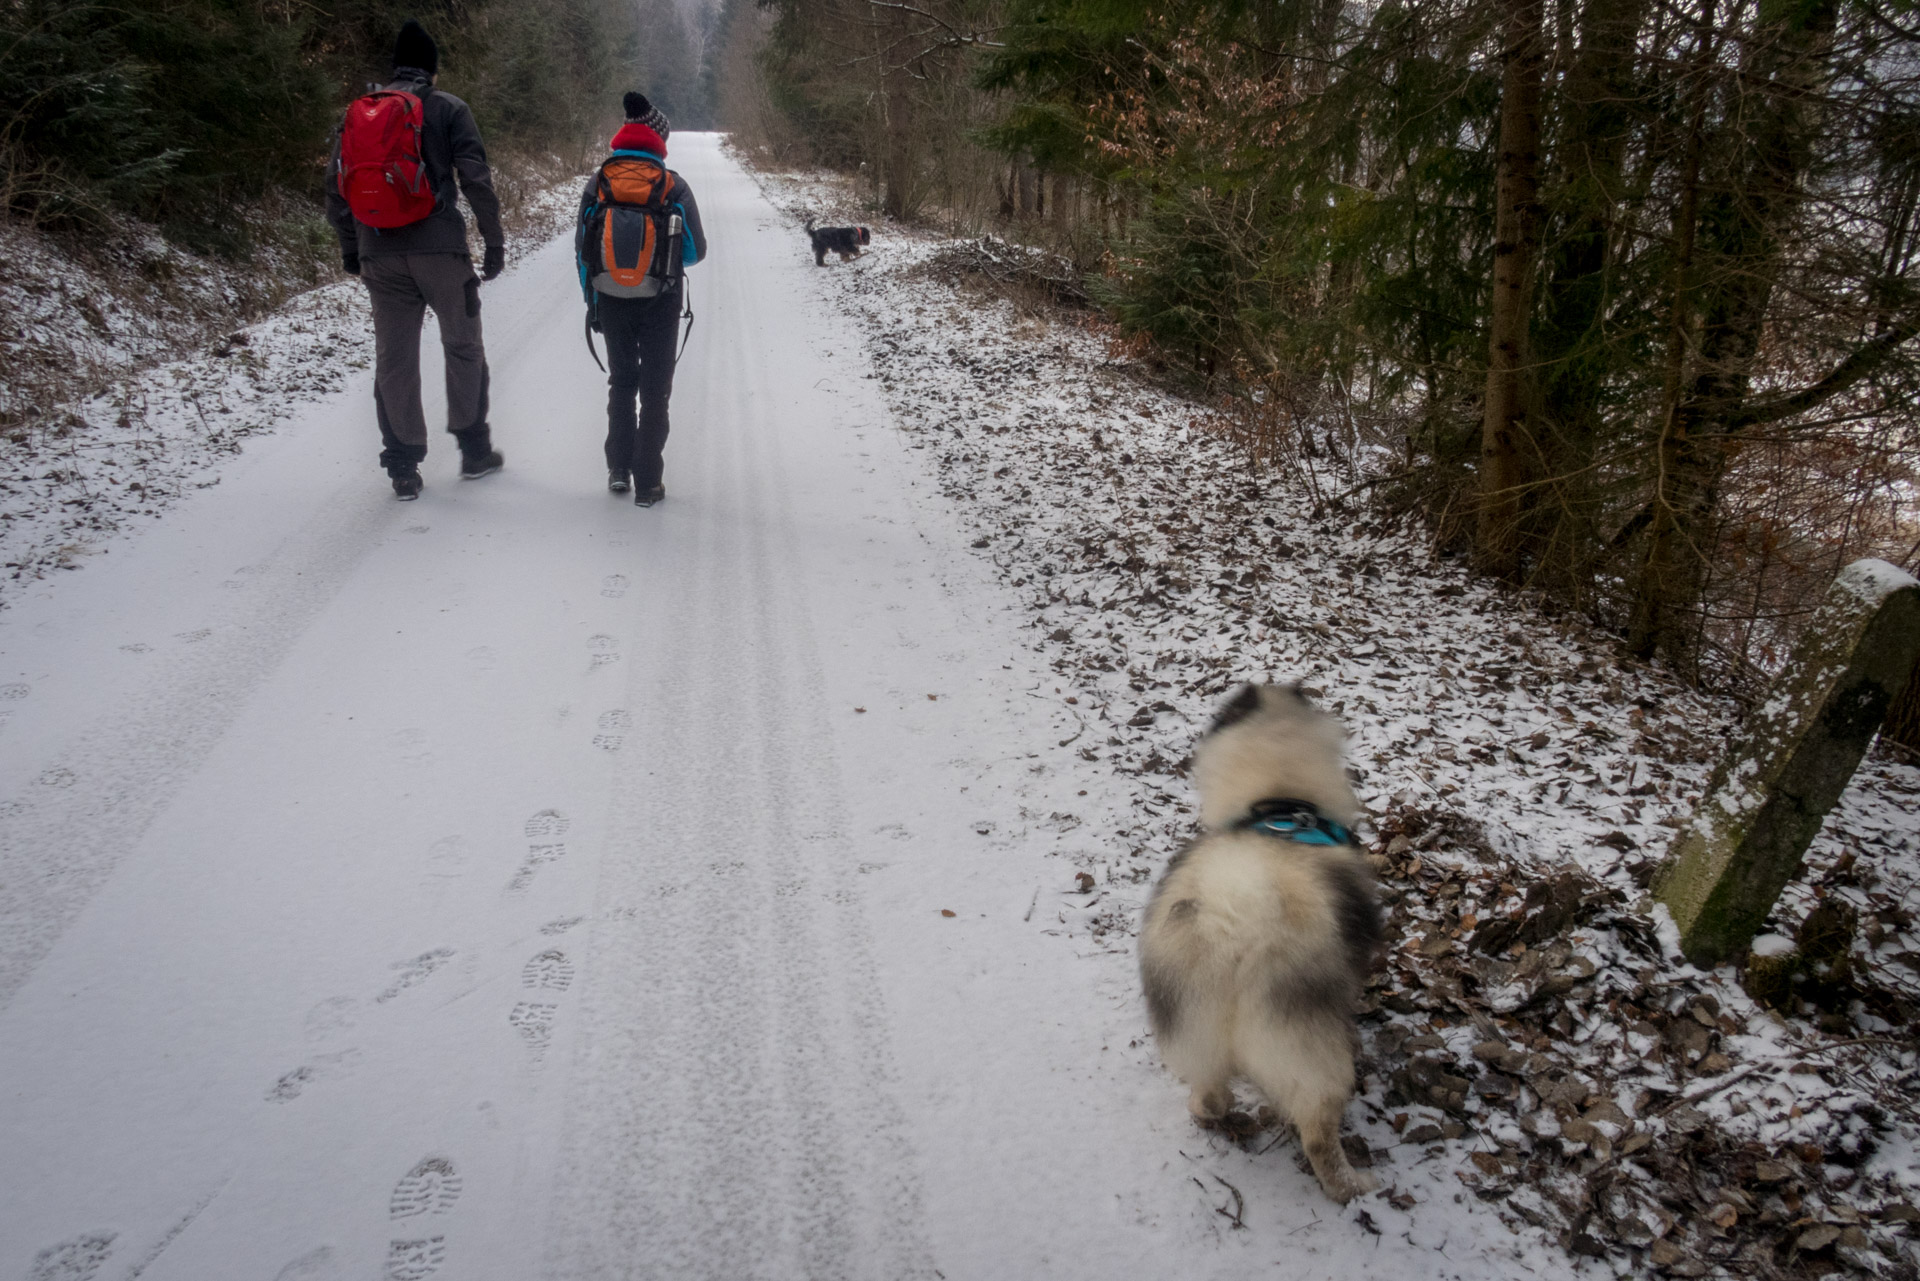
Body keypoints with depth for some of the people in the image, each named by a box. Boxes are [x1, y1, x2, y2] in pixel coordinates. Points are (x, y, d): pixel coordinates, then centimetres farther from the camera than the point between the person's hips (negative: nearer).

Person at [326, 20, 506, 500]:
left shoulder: (359, 112, 12)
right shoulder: (449, 110, 0)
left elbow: (337, 185, 12)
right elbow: (477, 180, -7)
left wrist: (350, 247, 19)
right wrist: (494, 241, -1)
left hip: (380, 255, 3)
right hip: (441, 249, -3)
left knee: (393, 357, 8)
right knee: (463, 346, 12)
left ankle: (403, 466, 11)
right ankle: (474, 449, 17)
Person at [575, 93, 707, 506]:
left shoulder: (598, 183, -3)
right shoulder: (673, 186, -9)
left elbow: (582, 251, -1)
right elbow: (695, 251, -5)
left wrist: (591, 302, 10)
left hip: (611, 300, 2)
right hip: (660, 303, -2)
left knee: (621, 382, 21)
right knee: (654, 389, 9)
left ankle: (619, 468, 21)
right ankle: (647, 483, 8)